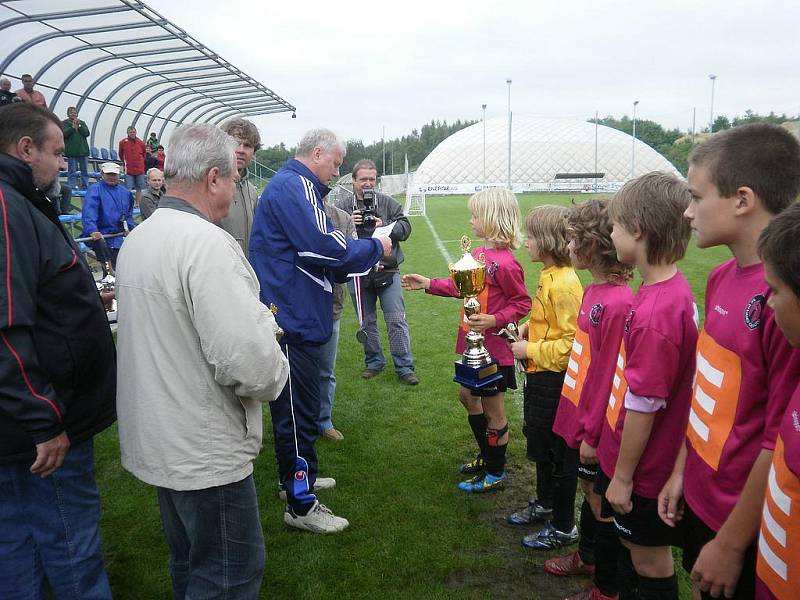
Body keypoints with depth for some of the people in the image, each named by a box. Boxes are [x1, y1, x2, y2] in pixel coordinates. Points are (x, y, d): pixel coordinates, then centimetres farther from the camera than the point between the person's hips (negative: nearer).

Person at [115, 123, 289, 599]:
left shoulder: (138, 238, 7)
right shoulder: (207, 243, -23)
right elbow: (250, 364, -30)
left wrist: (254, 314, 15)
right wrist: (275, 369, -7)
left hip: (156, 440, 10)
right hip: (205, 452, -9)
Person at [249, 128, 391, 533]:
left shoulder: (294, 186, 19)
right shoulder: (292, 187, -15)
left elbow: (312, 256, 21)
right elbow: (323, 246, -25)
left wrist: (361, 259, 13)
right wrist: (374, 248, -10)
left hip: (296, 317, 11)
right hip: (292, 319, -11)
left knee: (300, 405, 22)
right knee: (299, 411, -2)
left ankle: (298, 476, 39)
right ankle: (301, 505, 10)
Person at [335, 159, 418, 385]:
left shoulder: (388, 202, 3)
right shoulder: (342, 205, 1)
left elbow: (405, 228, 1)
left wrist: (385, 226, -15)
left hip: (387, 271, 0)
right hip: (358, 273, 1)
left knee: (397, 320, 0)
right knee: (367, 322, 13)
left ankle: (404, 367, 8)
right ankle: (374, 362, 29)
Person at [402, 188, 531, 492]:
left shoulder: (505, 264, -23)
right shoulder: (478, 253, 3)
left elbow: (522, 303, -16)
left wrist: (494, 320, -26)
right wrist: (428, 284, 14)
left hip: (492, 348, -9)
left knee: (492, 410, 7)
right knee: (467, 396, 23)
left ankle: (496, 473, 27)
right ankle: (486, 456, 42)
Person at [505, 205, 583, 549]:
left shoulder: (564, 284, -24)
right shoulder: (549, 275, 5)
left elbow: (572, 343, -27)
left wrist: (530, 350, -19)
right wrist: (529, 327, 4)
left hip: (555, 381, -10)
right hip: (540, 376, 10)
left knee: (558, 454, 6)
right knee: (540, 444, 24)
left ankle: (563, 527, 24)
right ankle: (544, 503, 45)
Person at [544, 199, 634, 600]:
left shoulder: (617, 303, -25)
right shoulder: (594, 290, 3)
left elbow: (609, 376, -23)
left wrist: (593, 434, -16)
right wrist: (585, 424, 16)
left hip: (597, 424, -8)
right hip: (582, 412, 8)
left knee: (601, 500, 8)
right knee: (590, 489, 25)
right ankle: (587, 557, 46)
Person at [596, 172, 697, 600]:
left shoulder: (657, 311, -30)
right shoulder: (667, 289, 0)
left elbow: (644, 405, -25)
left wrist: (623, 476, -14)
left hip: (644, 466, -8)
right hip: (624, 449, 8)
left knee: (648, 558, 13)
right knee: (631, 543, 25)